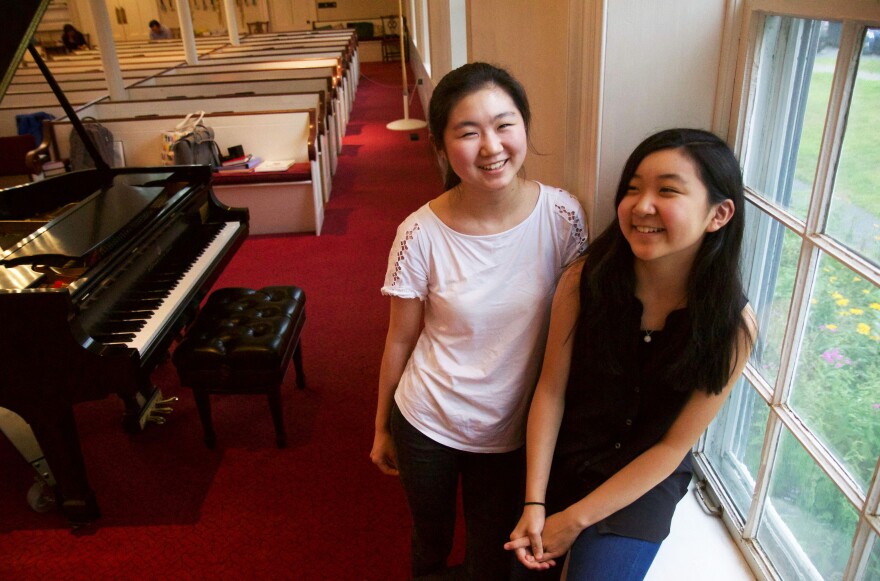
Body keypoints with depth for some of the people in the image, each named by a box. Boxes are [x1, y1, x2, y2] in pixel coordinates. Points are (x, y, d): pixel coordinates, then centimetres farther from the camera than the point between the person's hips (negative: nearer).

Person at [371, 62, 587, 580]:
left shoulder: (564, 216, -17)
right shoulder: (423, 234, -19)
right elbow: (401, 340, -7)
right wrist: (382, 427, 5)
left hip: (512, 432, 1)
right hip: (427, 425, 0)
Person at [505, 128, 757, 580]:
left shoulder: (732, 325, -19)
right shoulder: (585, 279, -19)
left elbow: (672, 447, -13)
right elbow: (551, 389, -11)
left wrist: (575, 519, -12)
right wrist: (533, 503, -12)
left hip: (644, 482, -1)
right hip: (558, 459, 1)